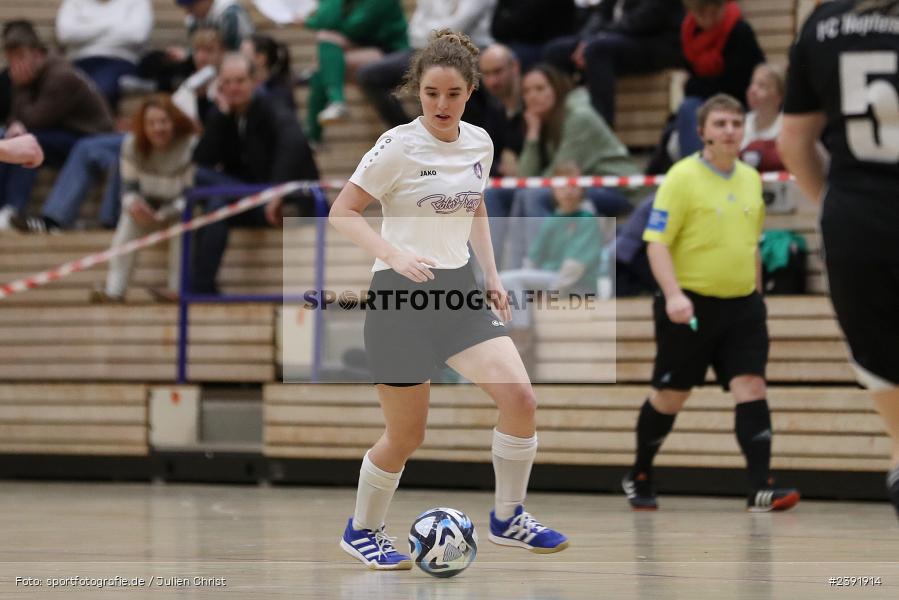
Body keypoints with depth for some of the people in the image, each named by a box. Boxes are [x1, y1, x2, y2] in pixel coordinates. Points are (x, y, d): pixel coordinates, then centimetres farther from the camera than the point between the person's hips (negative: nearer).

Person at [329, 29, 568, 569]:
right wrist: (394, 254, -26)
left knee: (520, 398, -11)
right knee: (406, 437, 0)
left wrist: (492, 276, 13)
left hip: (458, 288, 5)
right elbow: (343, 213, -12)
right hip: (402, 297, -5)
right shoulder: (399, 146, -14)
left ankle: (508, 519, 8)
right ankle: (362, 531, 25)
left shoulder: (480, 143, 4)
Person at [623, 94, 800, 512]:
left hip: (741, 305, 5)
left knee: (751, 387, -10)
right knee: (670, 396, 6)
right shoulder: (682, 177, -9)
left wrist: (755, 291, 20)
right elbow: (657, 241, -13)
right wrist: (673, 294, -25)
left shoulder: (751, 179, 10)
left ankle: (760, 487, -16)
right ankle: (639, 477, 26)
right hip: (690, 305, -5)